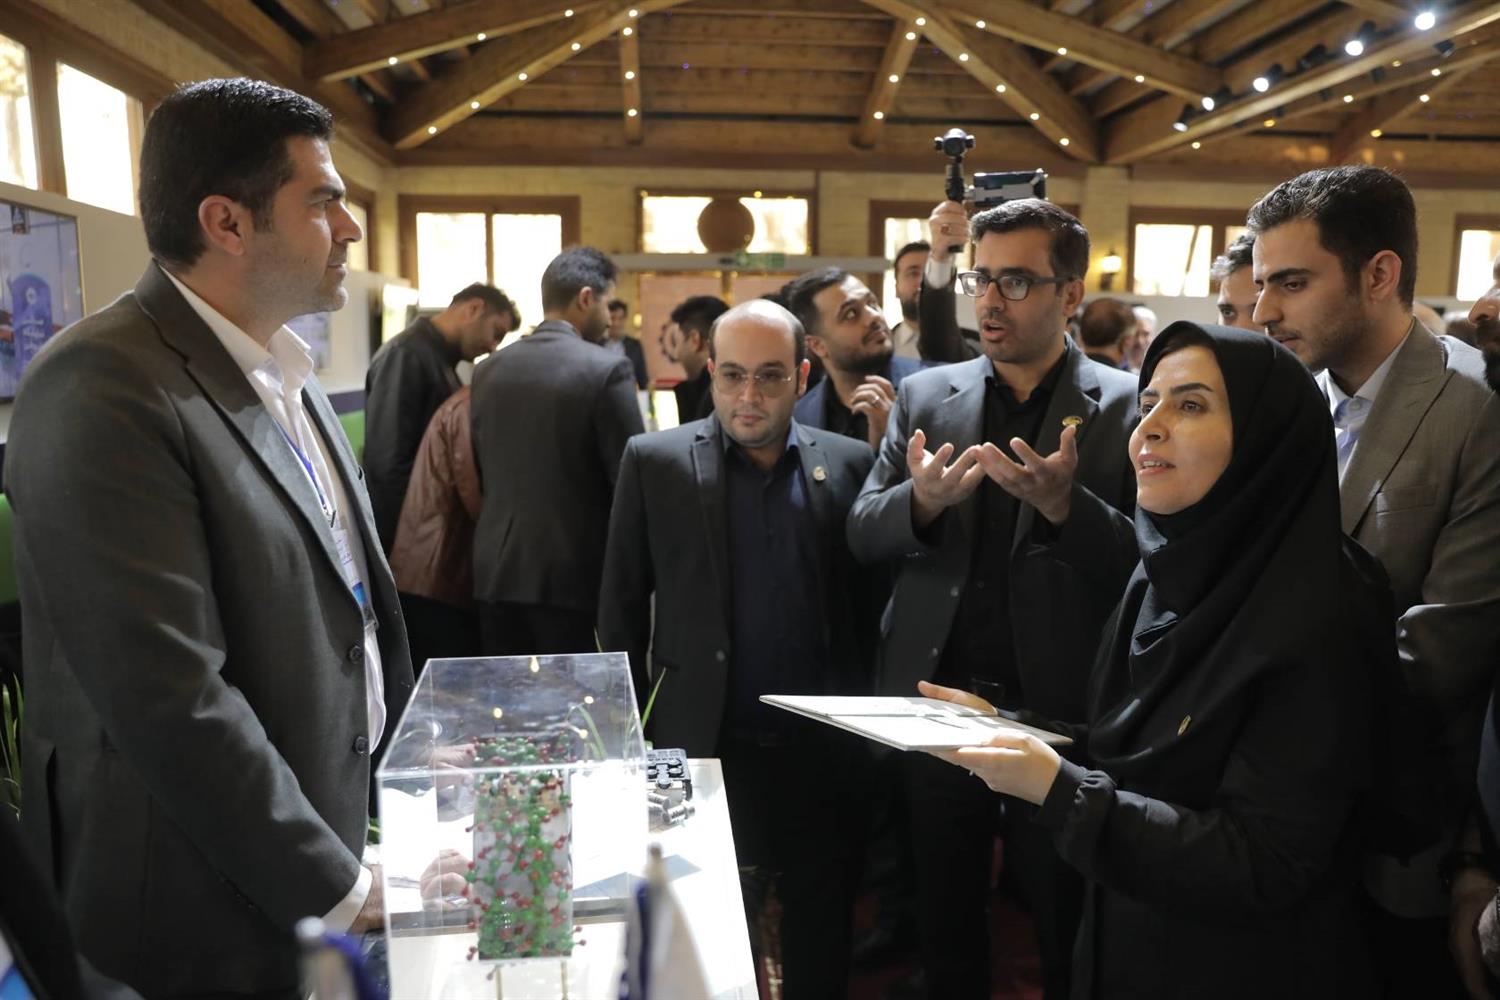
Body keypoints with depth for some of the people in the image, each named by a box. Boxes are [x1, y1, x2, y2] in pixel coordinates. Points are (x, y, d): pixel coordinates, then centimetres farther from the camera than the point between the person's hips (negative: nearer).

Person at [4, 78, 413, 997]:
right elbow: (170, 697, -26)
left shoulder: (288, 375, 6)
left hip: (343, 816, 8)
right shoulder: (104, 394, -21)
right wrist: (342, 889, -18)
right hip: (215, 925, -7)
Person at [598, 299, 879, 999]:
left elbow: (869, 601, 6)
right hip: (706, 747, -1)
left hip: (824, 749, 2)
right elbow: (622, 609, 1)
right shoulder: (655, 461, -2)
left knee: (821, 941, 17)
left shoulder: (849, 464, 1)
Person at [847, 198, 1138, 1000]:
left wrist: (1066, 504, -28)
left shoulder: (1126, 406, -5)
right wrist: (921, 500, -20)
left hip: (1062, 717, -2)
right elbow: (862, 537, 0)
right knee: (944, 932, 21)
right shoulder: (925, 396, 4)